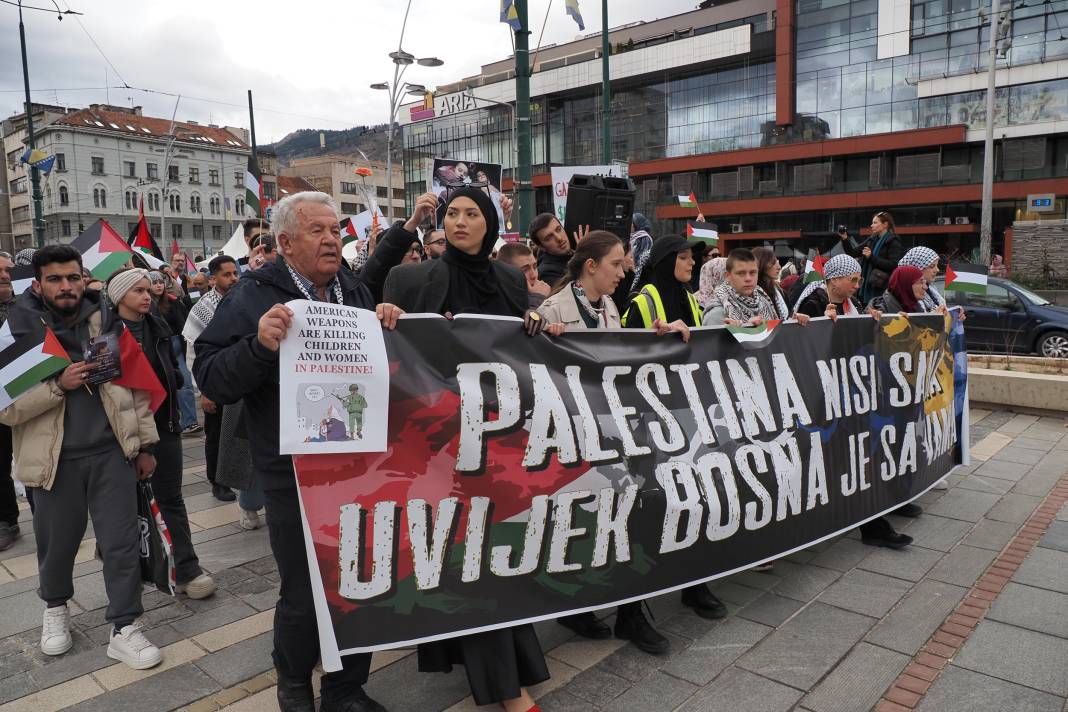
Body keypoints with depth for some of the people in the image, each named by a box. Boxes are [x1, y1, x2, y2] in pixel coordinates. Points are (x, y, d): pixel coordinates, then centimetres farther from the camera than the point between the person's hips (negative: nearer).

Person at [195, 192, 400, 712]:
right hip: (295, 476, -4)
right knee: (303, 596, 7)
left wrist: (388, 327, -4)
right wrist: (259, 344, -27)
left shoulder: (358, 293, 10)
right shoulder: (253, 297, -4)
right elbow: (211, 380, -9)